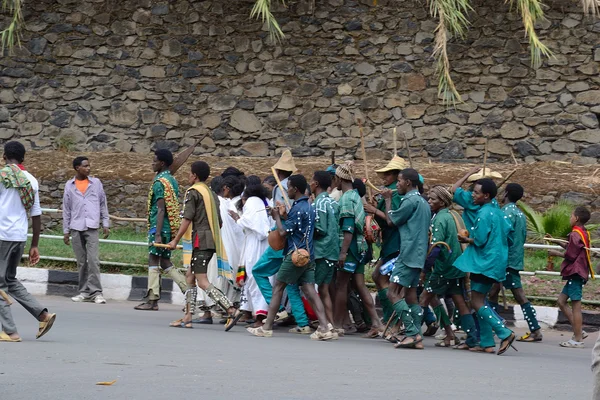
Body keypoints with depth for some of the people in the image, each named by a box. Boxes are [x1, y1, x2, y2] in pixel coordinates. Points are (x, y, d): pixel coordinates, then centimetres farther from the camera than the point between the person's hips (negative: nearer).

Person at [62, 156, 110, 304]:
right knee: (81, 262, 5)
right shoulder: (69, 186, 9)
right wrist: (66, 231, 9)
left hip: (92, 227, -1)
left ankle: (96, 292, -10)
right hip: (76, 228, 1)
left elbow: (103, 204, 11)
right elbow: (66, 209, 11)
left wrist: (105, 224, 4)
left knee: (93, 259, -11)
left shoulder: (96, 183, 8)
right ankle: (84, 292, 11)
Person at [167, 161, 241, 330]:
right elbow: (219, 221, 20)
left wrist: (175, 240, -7)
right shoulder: (211, 193, 19)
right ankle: (187, 317, 13)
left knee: (202, 281, -13)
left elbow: (187, 219, -12)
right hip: (212, 240, 9)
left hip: (201, 240, -9)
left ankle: (231, 310, -25)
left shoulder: (193, 192, -6)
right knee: (191, 277, 15)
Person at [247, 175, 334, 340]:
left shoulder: (297, 208, -14)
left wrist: (277, 217, 2)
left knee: (278, 287, 2)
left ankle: (267, 327, 6)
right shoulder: (309, 207, 15)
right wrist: (285, 215, 17)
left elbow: (283, 232, -14)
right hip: (308, 255, 8)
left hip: (295, 255, -8)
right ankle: (324, 327, -12)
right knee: (309, 290, 1)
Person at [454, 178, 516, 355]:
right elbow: (509, 233, 15)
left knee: (477, 302, -10)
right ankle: (487, 343, 10)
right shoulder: (498, 212, 13)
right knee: (480, 301, 12)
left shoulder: (483, 213, -14)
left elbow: (479, 240, -18)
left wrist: (466, 240, 0)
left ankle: (504, 333, -16)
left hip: (484, 263, -10)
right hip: (496, 263, 10)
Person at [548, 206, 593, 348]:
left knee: (575, 305, -7)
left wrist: (556, 253, -1)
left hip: (575, 272, -10)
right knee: (561, 301, 13)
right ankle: (578, 332, 11)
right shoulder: (584, 233, 14)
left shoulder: (575, 234, -13)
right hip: (576, 272, 10)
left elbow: (570, 255, -15)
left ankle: (578, 339, -5)